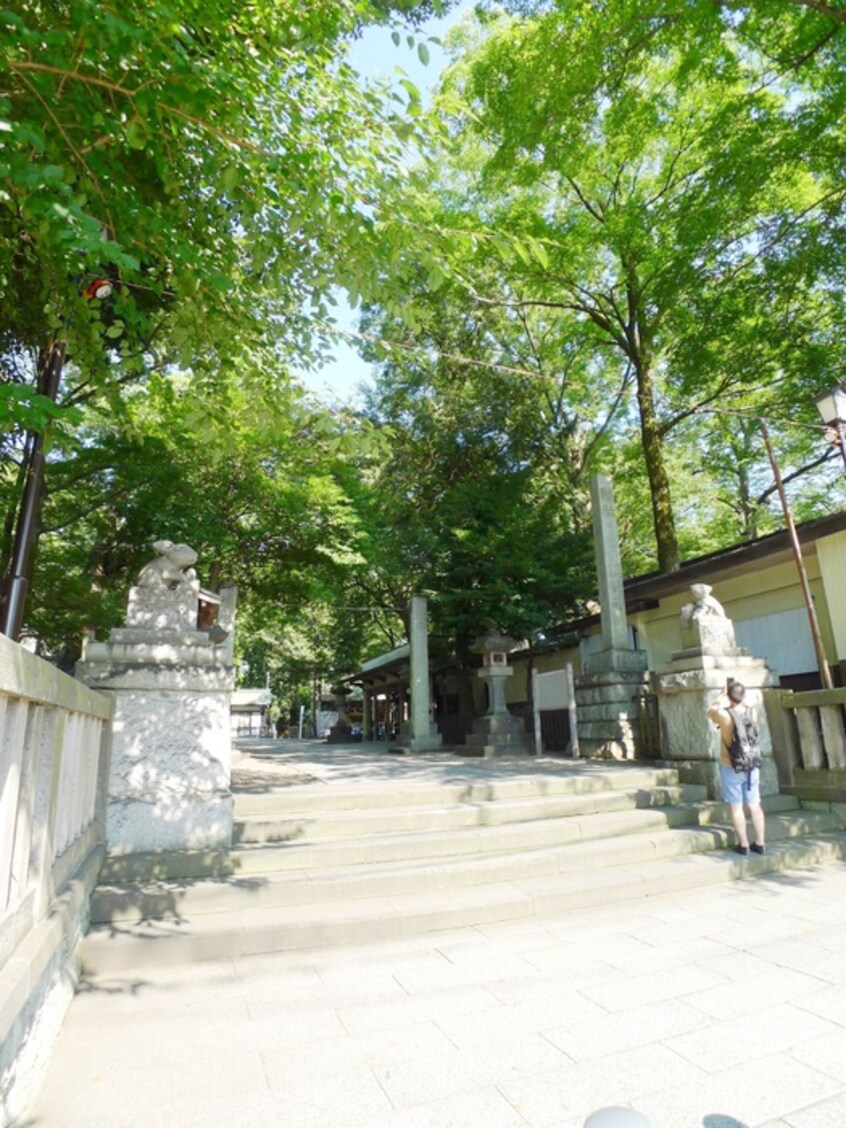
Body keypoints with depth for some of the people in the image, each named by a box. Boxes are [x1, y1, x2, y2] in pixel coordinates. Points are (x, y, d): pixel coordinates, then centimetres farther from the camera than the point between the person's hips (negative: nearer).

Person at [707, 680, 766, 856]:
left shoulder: (724, 715, -18)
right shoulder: (752, 712, -6)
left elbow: (711, 711, 6)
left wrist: (723, 694, 10)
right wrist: (736, 695, 16)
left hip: (731, 768, -4)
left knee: (736, 807, 4)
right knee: (754, 805, 12)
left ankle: (743, 845, 9)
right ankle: (760, 843, 19)